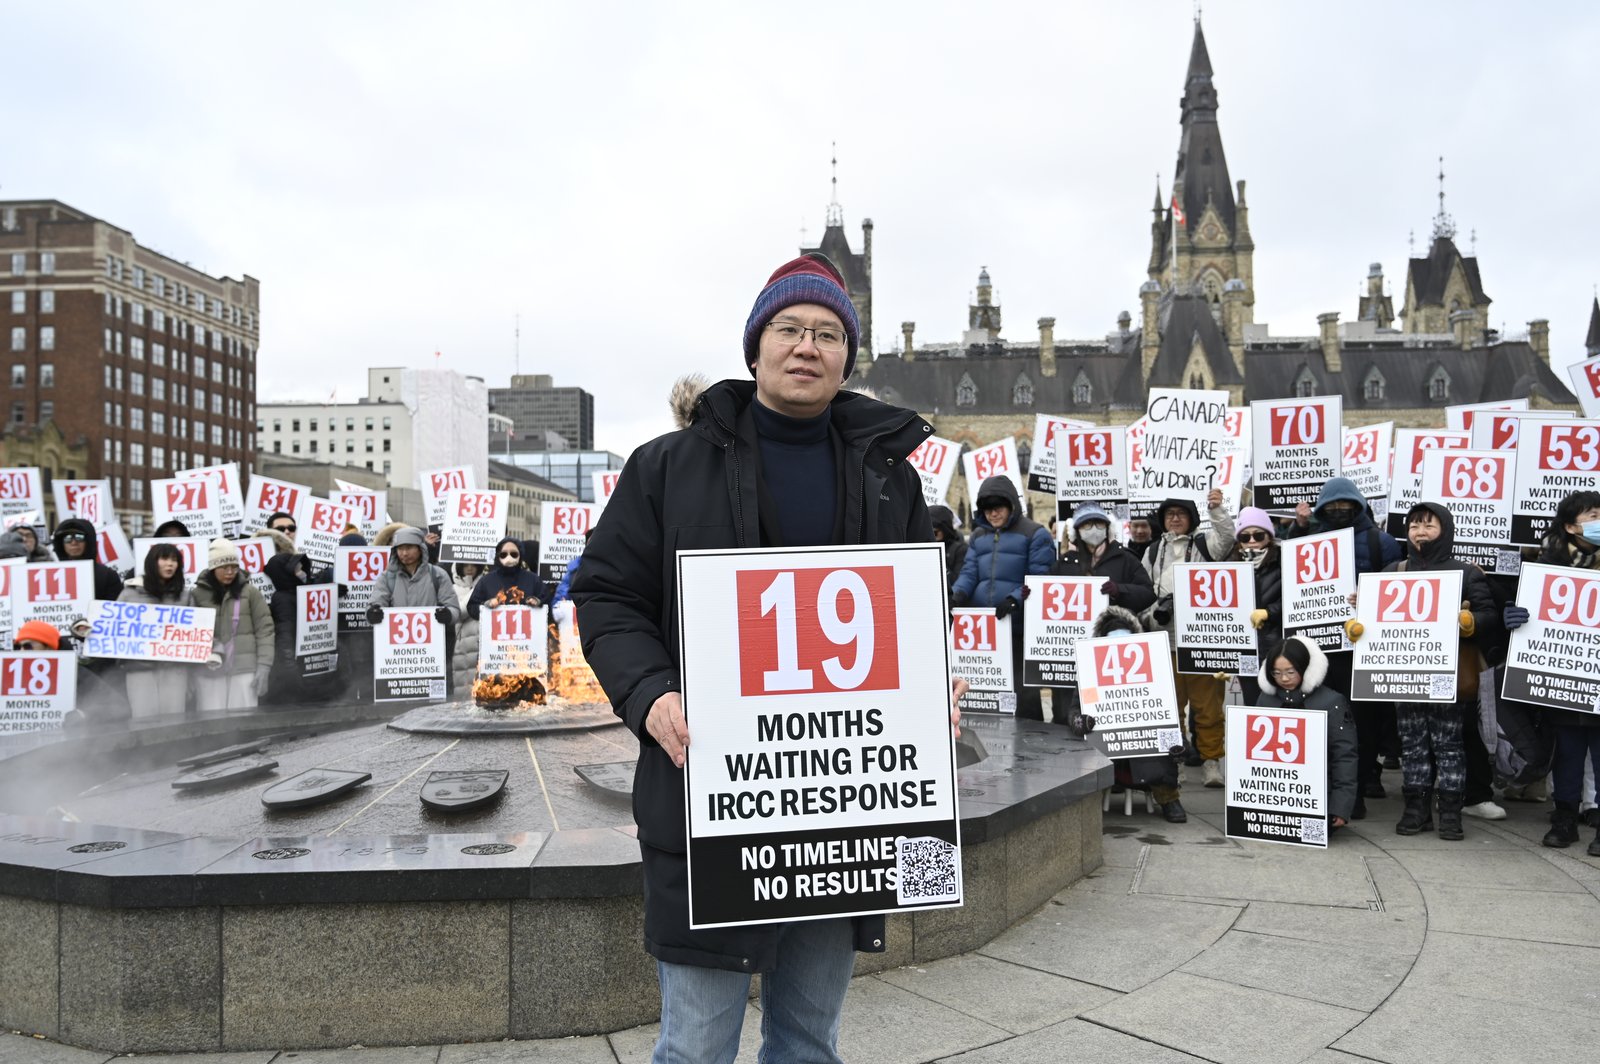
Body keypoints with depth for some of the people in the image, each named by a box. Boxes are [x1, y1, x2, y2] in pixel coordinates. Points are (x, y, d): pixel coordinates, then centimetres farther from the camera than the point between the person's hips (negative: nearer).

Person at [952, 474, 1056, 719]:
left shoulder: (1035, 534, 1)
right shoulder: (978, 536, 18)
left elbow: (1039, 579, -7)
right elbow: (969, 572, 9)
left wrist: (1015, 600, -22)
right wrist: (958, 593, -12)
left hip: (1019, 627, -5)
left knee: (1023, 690, -4)